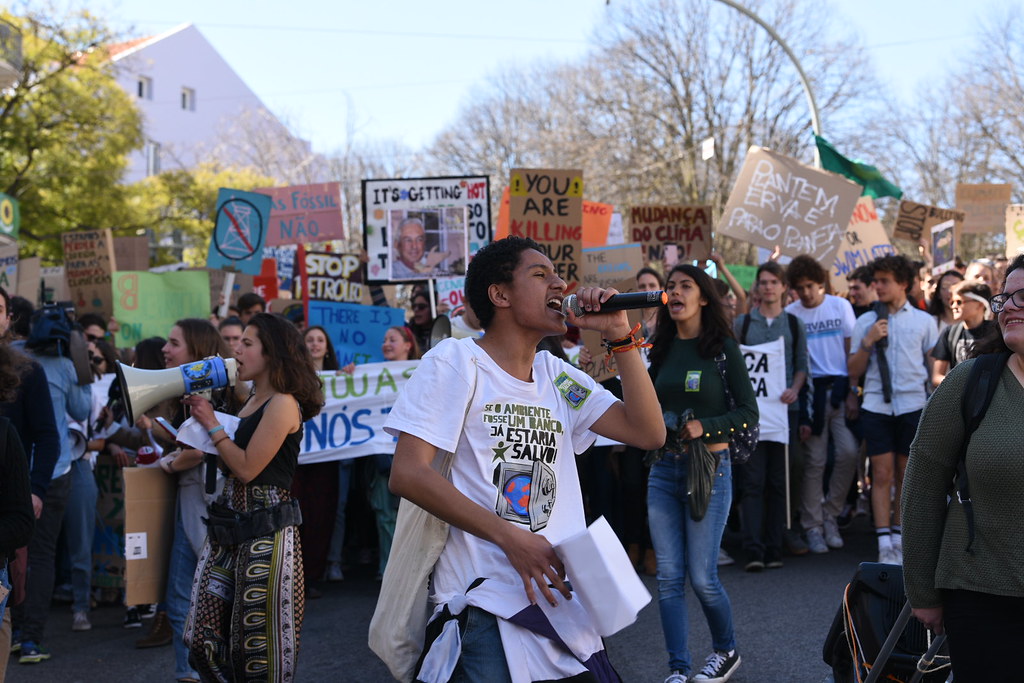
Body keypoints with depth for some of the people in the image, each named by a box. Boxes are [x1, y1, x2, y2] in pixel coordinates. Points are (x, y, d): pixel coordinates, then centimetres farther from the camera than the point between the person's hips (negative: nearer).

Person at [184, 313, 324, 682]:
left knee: (261, 639, 1)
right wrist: (202, 418, 9)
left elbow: (247, 468, -17)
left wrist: (213, 424, -7)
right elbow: (228, 464, 13)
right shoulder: (251, 402, 14)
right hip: (230, 527, 9)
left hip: (266, 531, -9)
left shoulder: (283, 404, -14)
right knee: (207, 635, 10)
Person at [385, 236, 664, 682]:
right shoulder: (456, 361, -5)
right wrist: (510, 537, -18)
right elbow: (407, 474, -13)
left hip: (563, 599, 6)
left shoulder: (557, 376, 13)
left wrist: (621, 337, -1)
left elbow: (648, 433, 6)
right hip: (485, 607, -6)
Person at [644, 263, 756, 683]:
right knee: (669, 576, 1)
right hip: (664, 470, 4)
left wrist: (704, 427, -18)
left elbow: (748, 413, -5)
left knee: (702, 577, -2)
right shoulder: (663, 350, 10)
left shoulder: (723, 348, -3)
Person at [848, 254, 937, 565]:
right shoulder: (865, 322, 8)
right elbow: (854, 372, 8)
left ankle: (898, 541, 16)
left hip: (913, 405, 0)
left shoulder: (924, 321, 8)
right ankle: (885, 547, -2)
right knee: (882, 474, -4)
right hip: (876, 406, 0)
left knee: (906, 476, 6)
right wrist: (867, 342, -7)